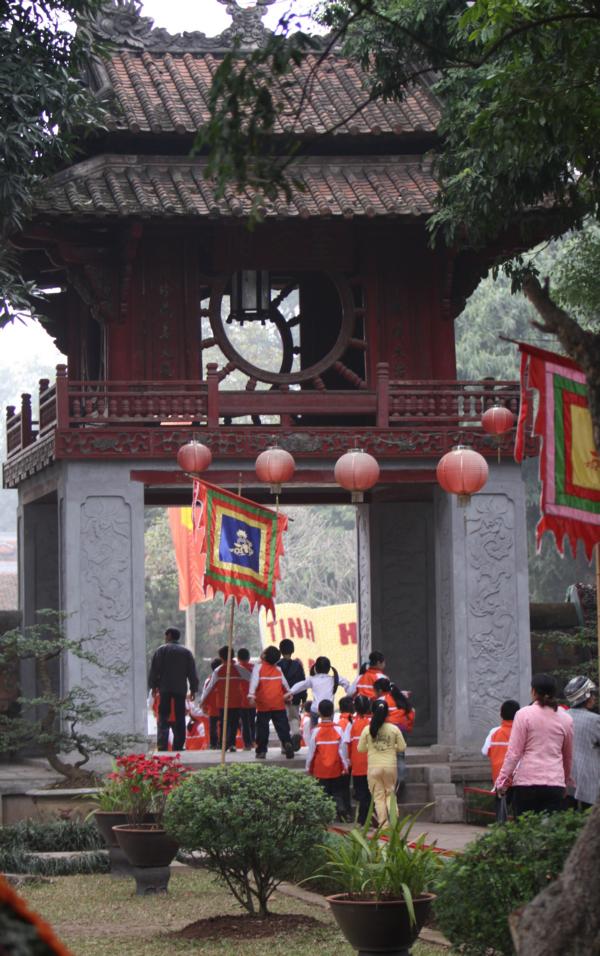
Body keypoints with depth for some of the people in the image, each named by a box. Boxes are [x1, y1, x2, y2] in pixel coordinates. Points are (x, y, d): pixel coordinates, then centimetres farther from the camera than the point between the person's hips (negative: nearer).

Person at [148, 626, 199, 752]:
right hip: (181, 689, 2)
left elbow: (154, 670, -1)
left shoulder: (161, 650, 2)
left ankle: (162, 745, -14)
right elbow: (192, 672, 9)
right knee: (180, 718, 6)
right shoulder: (186, 652, 10)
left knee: (163, 717, -2)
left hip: (165, 689, -2)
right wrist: (193, 689, 11)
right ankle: (178, 745, 3)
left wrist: (153, 686, 5)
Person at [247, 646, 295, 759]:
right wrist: (289, 694, 34)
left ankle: (261, 751, 5)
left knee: (262, 728, 5)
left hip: (263, 705, -2)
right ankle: (287, 743, -18)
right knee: (282, 727, 2)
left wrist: (251, 696, -26)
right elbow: (285, 683, 17)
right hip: (278, 704, 2)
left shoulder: (259, 667, -5)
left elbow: (254, 682, -17)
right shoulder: (278, 669, 8)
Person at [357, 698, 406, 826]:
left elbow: (360, 749, 2)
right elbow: (402, 747, 2)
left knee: (378, 796, 6)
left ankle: (383, 824, 1)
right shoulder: (394, 729, -3)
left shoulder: (367, 729, -4)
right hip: (390, 766, 1)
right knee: (390, 793, 14)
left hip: (374, 767, -1)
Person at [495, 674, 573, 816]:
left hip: (527, 781, -2)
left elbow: (514, 752, -5)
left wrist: (502, 781, 1)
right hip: (555, 783, 3)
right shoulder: (566, 719, 9)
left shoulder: (524, 714, -2)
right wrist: (567, 780, 35)